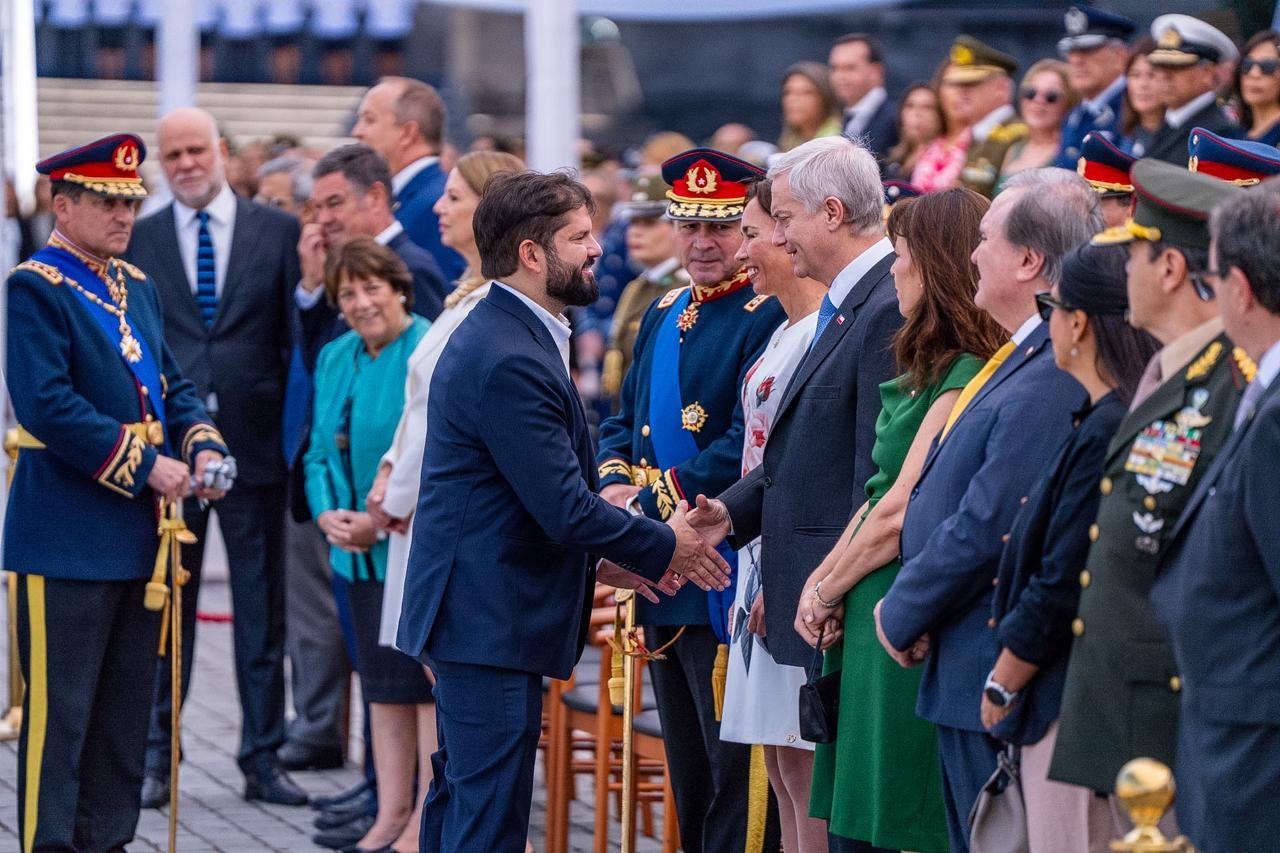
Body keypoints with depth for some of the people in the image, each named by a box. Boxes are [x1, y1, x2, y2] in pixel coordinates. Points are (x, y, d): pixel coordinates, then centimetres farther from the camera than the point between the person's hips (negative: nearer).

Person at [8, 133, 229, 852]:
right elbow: (48, 406, -20)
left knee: (128, 707, 12)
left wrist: (203, 446, -3)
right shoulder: (34, 289, -11)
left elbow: (174, 386, 18)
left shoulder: (139, 287, 14)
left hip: (138, 535, 8)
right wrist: (147, 465, -20)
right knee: (60, 710, -4)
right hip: (67, 538, -8)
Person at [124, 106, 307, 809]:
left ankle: (263, 759, 13)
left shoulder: (279, 232, 3)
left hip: (253, 443, 0)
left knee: (262, 612, 6)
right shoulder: (136, 241, 6)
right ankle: (156, 757, 14)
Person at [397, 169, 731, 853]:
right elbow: (565, 507, -22)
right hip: (494, 618, -11)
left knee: (462, 793, 16)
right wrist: (664, 546, -8)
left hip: (471, 610, 11)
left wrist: (595, 557, 12)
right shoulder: (509, 360, -21)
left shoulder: (498, 335, 12)